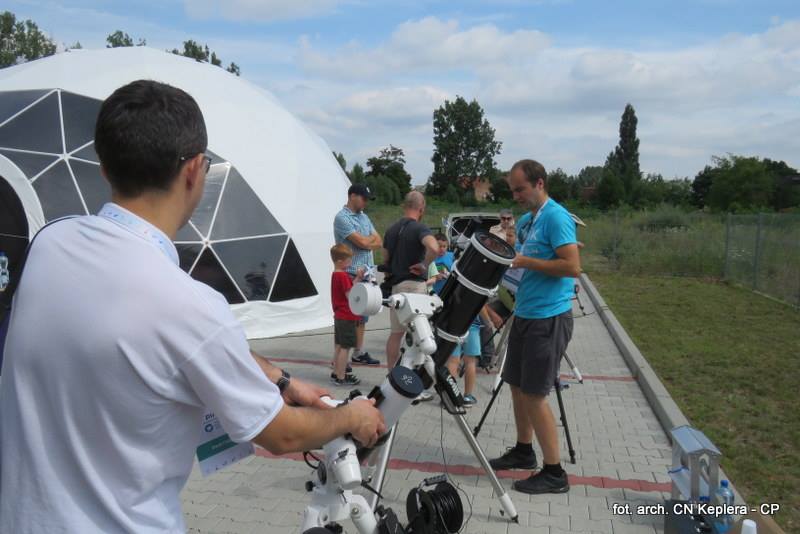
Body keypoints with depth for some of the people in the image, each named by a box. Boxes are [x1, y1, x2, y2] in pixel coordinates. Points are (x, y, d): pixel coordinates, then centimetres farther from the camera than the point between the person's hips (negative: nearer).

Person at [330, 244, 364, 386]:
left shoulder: (335, 274, 12)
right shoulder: (343, 276, -18)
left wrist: (357, 278, 3)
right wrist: (358, 279, -14)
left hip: (339, 316, 10)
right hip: (347, 317, -10)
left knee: (338, 346, 17)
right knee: (345, 348, -3)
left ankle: (336, 373, 27)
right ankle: (341, 377, 1)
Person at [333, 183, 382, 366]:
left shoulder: (364, 217, 16)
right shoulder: (342, 218, -10)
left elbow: (379, 242, 10)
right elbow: (362, 242, -18)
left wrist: (367, 241, -8)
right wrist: (372, 238, 2)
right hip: (350, 274, -8)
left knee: (362, 315, 13)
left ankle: (359, 353, 23)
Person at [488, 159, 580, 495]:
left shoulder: (556, 217, -14)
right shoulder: (525, 221, 13)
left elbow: (572, 266, -22)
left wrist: (526, 262, -18)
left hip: (549, 318, -9)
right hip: (525, 315, 9)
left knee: (534, 394, -5)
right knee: (517, 385, 16)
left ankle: (554, 473, 8)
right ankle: (523, 451, 34)